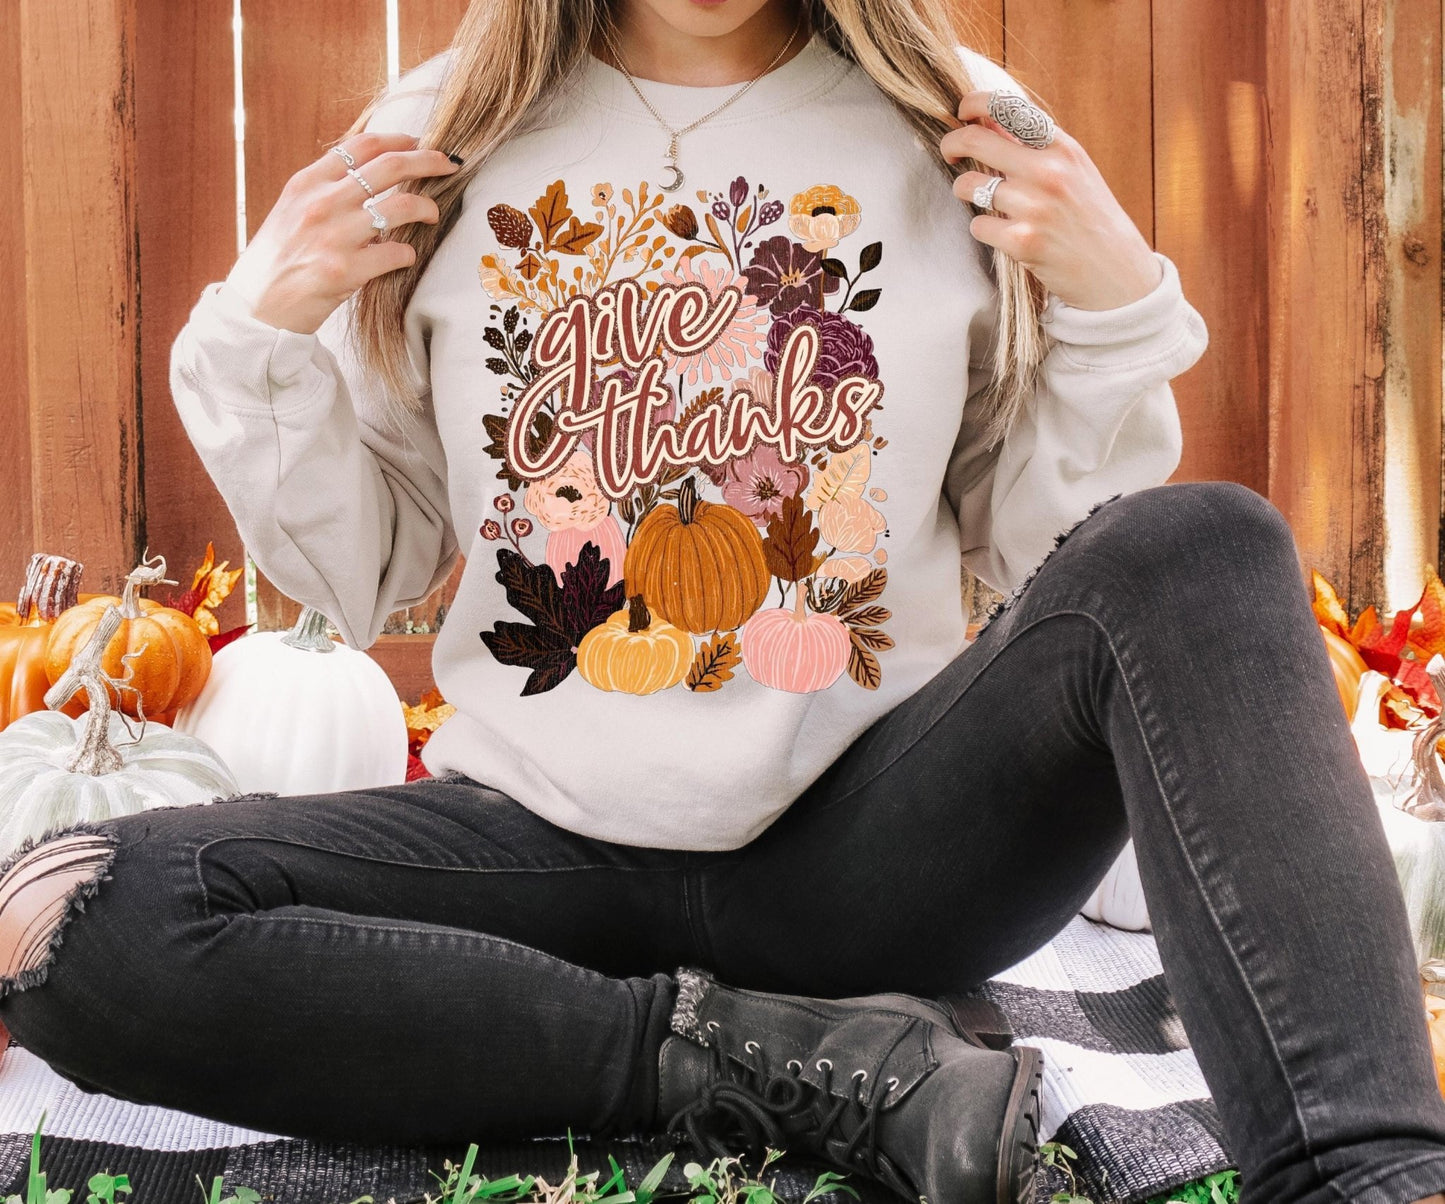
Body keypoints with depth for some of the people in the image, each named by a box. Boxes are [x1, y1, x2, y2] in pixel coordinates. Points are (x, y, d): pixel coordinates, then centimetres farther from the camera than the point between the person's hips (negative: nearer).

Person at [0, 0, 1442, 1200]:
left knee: (1204, 547, -25)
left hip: (873, 827, 0)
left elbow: (1040, 552, 8)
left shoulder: (961, 140, 3)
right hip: (549, 830, 2)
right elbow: (364, 578, 9)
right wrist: (258, 335, -6)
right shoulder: (443, 147, 4)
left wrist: (1119, 310, -6)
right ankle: (801, 1059, -20)